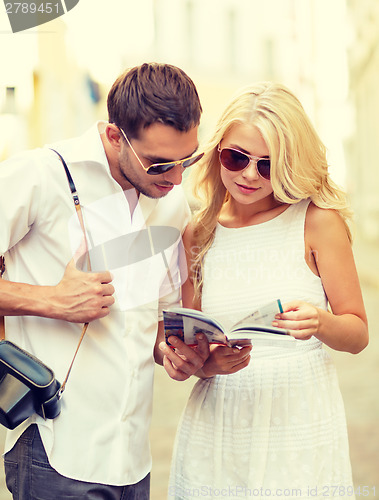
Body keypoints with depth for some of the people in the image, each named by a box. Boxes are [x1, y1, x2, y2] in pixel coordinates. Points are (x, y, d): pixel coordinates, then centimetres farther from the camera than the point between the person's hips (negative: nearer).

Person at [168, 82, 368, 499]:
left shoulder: (318, 221, -6)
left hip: (301, 422, -2)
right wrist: (208, 363, -17)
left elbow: (358, 334, -2)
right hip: (218, 428, 2)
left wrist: (320, 323, -23)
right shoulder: (198, 233, 2)